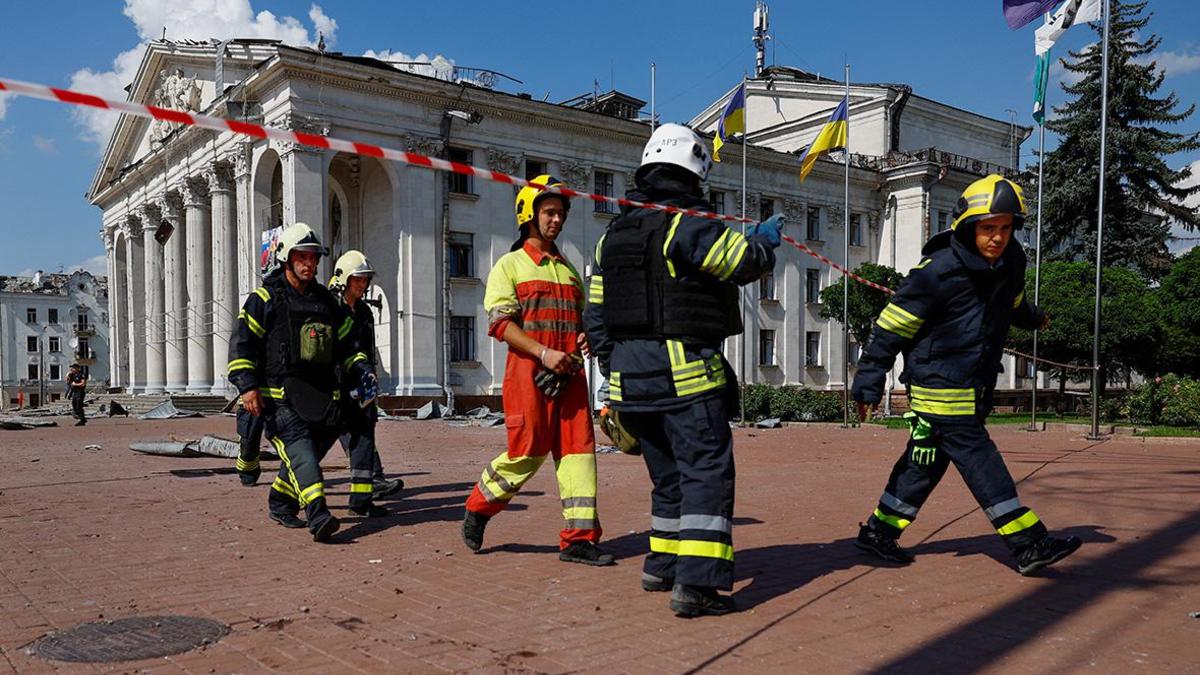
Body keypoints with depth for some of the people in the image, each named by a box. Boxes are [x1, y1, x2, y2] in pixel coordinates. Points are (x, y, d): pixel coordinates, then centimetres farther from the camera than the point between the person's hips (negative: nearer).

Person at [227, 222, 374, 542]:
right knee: (299, 450, -20)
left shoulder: (326, 300, 18)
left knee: (306, 453, 9)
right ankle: (318, 515, -32)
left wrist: (363, 371, 9)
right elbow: (241, 343, -3)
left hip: (321, 394, 6)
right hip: (280, 396, -6)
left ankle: (280, 505, 31)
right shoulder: (265, 299, 2)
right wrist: (247, 386, -14)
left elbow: (345, 344, 25)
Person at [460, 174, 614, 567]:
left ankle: (579, 539, 2)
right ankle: (478, 509, 20)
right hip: (528, 372, -5)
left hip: (569, 372, 6)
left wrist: (584, 336, 4)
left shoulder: (568, 270, 22)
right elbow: (499, 322, -7)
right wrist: (544, 353, -18)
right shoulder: (510, 265, 4)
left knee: (578, 448, -1)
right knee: (528, 452, -4)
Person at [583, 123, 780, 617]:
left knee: (670, 475, 20)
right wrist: (766, 239, 15)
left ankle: (662, 565, 28)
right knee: (707, 473, -5)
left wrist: (614, 370, 20)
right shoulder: (688, 225, -10)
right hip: (684, 375, -8)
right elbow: (746, 263, -7)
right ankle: (696, 583, -11)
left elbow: (596, 315, 15)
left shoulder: (612, 235, 14)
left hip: (629, 376, 8)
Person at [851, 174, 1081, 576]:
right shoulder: (938, 271, -19)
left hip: (977, 387, 8)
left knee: (927, 461, 12)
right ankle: (1029, 546, 1)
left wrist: (1033, 318, 48)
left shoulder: (1012, 261, 3)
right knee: (979, 460, -5)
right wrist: (869, 384, -16)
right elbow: (891, 328, -15)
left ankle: (878, 532, 22)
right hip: (939, 387, -8)